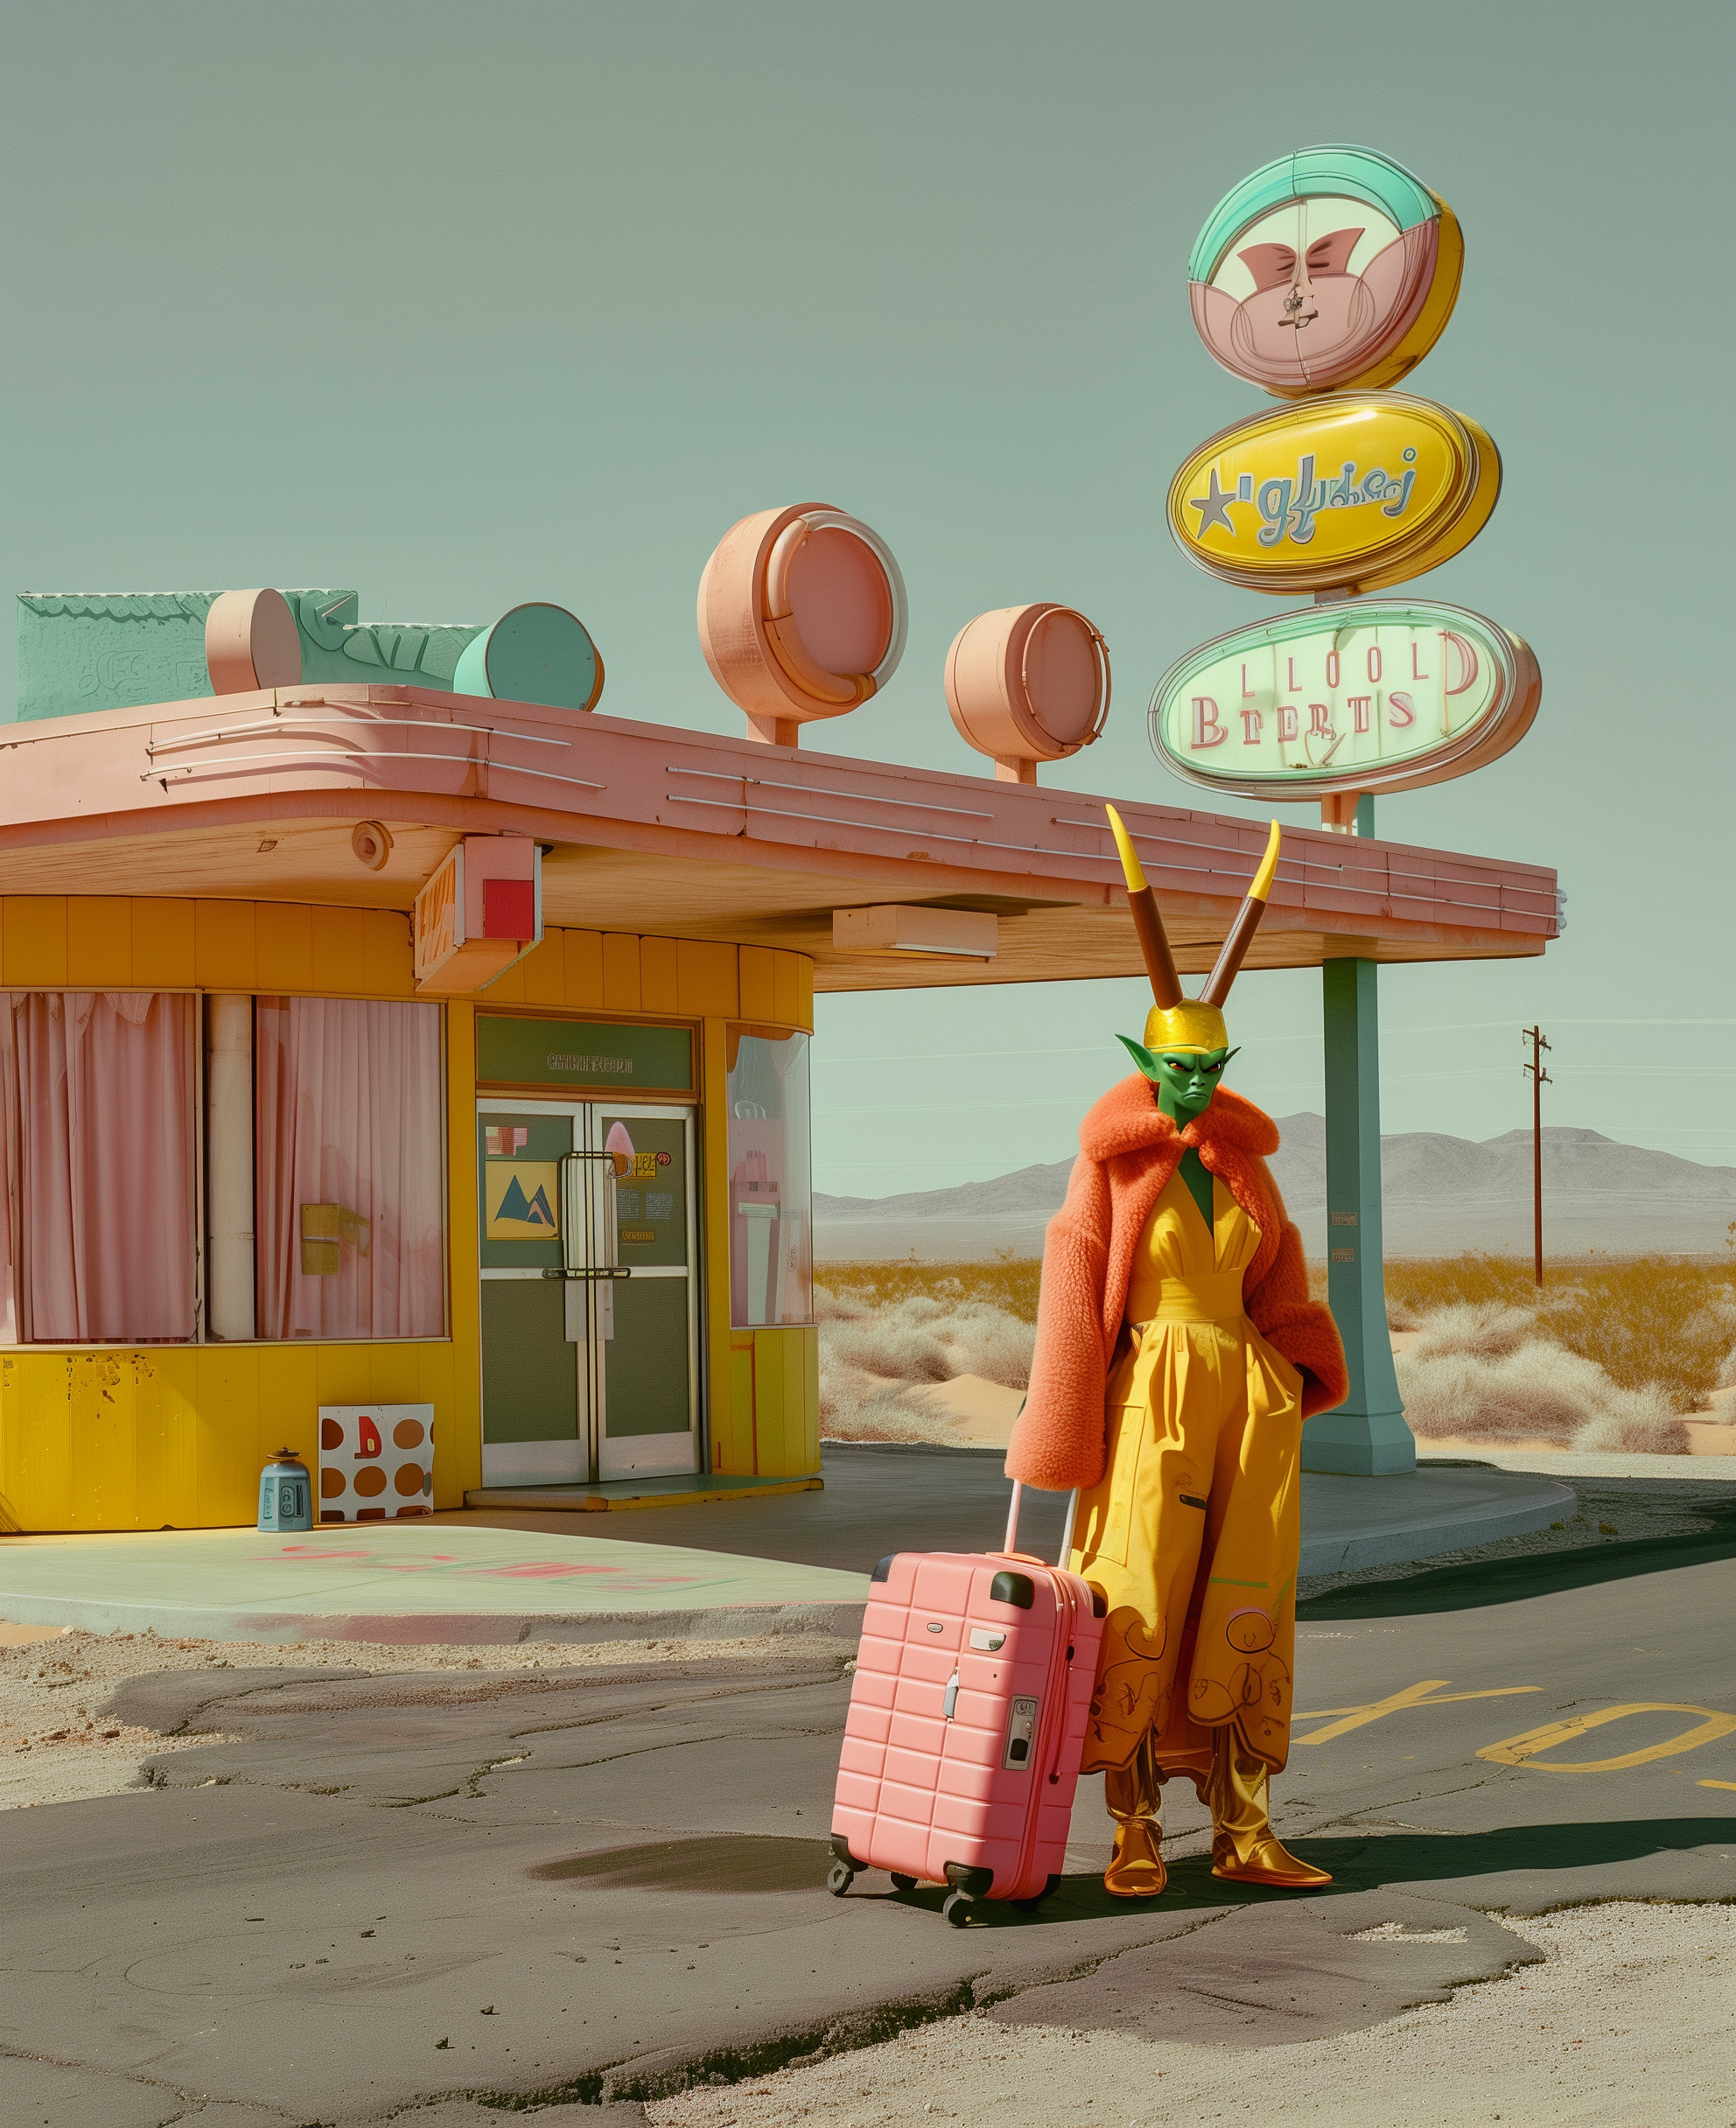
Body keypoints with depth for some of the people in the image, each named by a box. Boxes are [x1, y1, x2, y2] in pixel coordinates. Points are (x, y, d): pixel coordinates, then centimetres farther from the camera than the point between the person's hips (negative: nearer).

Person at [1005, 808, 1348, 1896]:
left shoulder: (1244, 1161, 11)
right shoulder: (1111, 1163, -2)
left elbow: (1277, 1284, 16)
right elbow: (1076, 1295, -4)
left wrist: (1298, 1376, 0)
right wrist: (1062, 1433, -7)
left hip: (1249, 1398, 5)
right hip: (1153, 1398, -5)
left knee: (1246, 1609, 4)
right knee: (1142, 1609, -7)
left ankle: (1246, 1833, 9)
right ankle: (1136, 1832, 3)